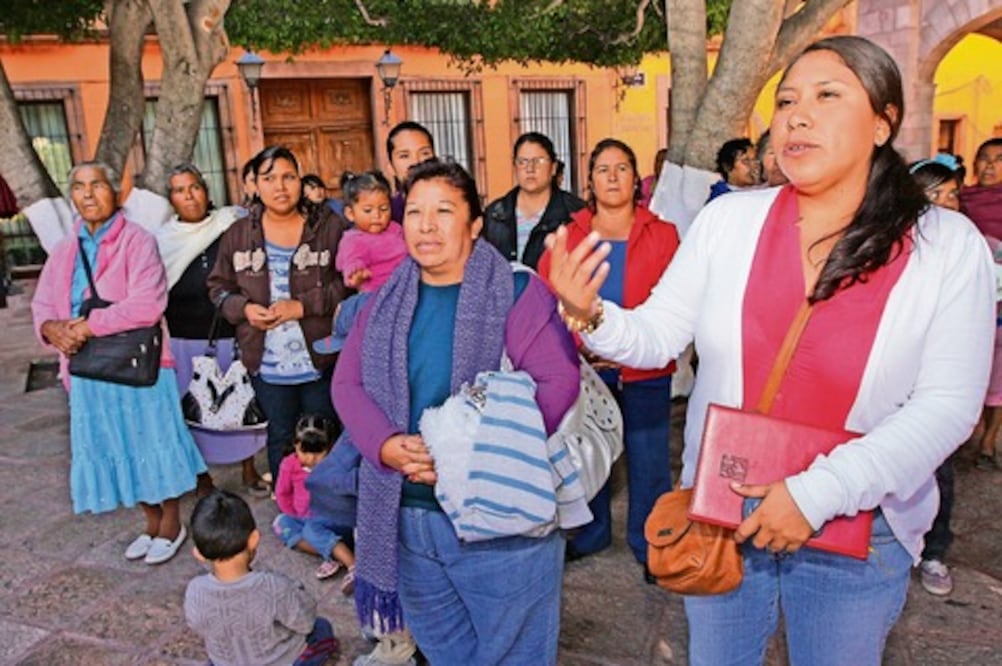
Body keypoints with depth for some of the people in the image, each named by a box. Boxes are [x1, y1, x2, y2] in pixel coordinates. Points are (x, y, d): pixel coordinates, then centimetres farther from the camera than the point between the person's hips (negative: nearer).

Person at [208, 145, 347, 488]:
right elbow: (219, 286, 11)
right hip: (267, 364, 2)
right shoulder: (238, 235, 4)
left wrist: (303, 305, -18)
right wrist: (244, 308, -10)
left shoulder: (329, 226, -5)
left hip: (321, 359, -2)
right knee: (280, 438, 16)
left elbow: (349, 282, -9)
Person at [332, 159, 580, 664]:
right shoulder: (386, 302, 7)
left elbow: (559, 380, -18)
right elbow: (346, 383, 5)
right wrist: (386, 445, -14)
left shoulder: (515, 292, -9)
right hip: (405, 517, 5)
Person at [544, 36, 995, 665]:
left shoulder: (948, 245, -10)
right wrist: (591, 315, -26)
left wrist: (818, 493, -20)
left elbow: (947, 404, -12)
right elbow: (658, 336, -5)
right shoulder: (728, 219, -7)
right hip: (719, 514, 2)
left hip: (858, 532, -1)